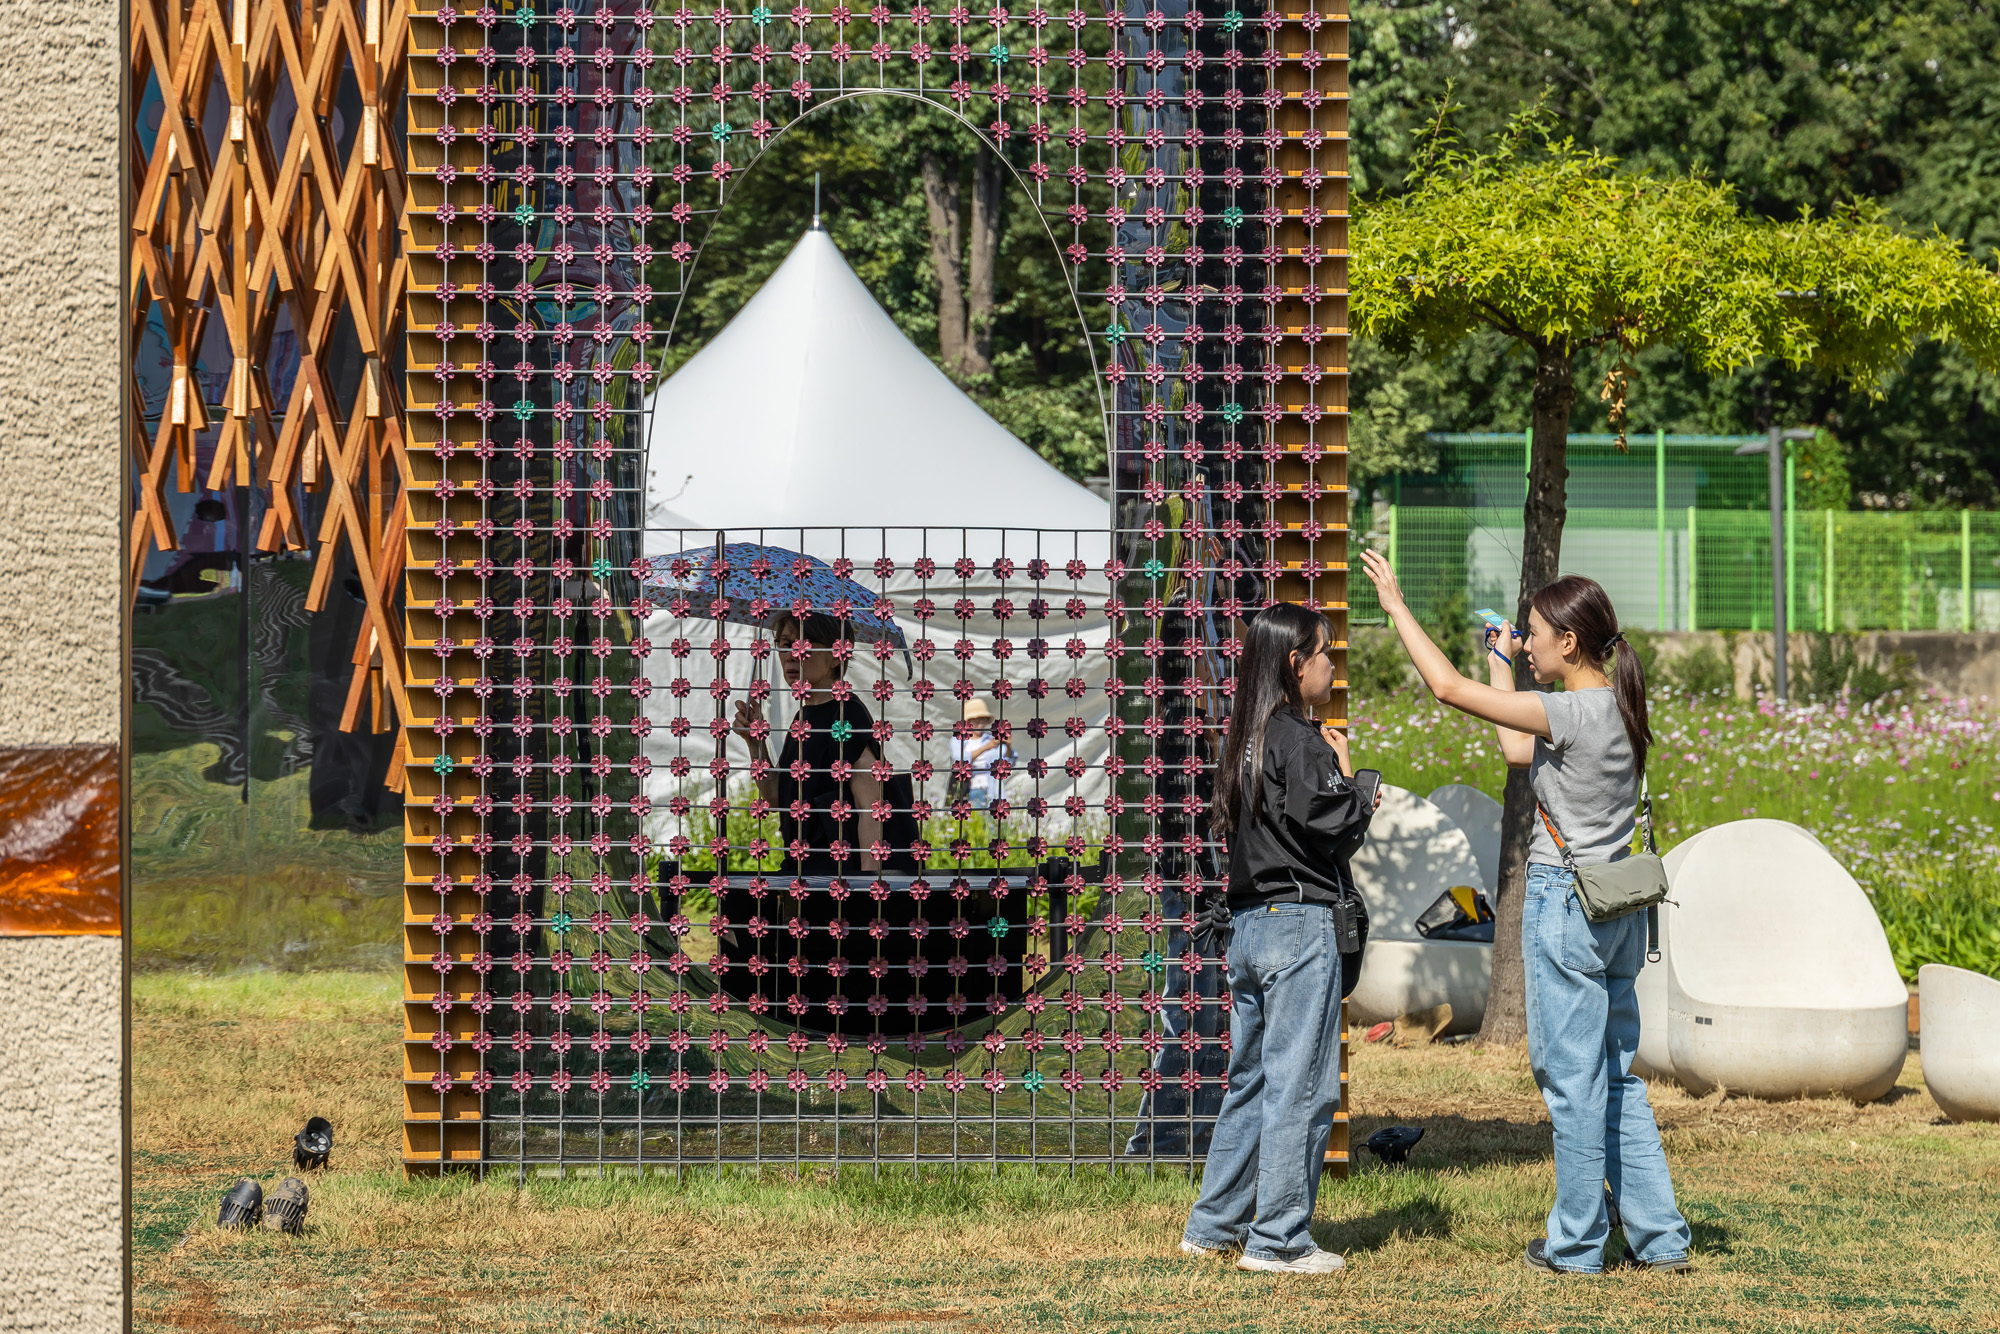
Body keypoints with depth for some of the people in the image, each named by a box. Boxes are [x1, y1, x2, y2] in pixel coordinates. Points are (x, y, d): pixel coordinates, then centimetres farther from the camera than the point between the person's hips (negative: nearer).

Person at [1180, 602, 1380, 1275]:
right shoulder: (1301, 742, -14)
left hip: (1249, 923, 9)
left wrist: (1342, 795, 12)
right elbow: (1337, 830, -17)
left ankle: (1214, 1225, 20)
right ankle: (1278, 1239, -1)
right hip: (1302, 923, -9)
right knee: (1300, 1086, -3)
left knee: (1250, 1079, 16)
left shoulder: (1247, 738, 12)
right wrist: (1347, 776, 0)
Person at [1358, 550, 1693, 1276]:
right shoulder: (1616, 711, 7)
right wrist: (1501, 664, 26)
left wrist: (1397, 607, -9)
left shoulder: (1574, 714, -18)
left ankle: (1578, 1243, 8)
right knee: (1617, 1075, 14)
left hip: (1567, 903, -9)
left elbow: (1448, 687, -18)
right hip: (1618, 908, 9)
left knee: (1573, 1076, 1)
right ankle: (1658, 1235, 14)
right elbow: (1516, 751, 21)